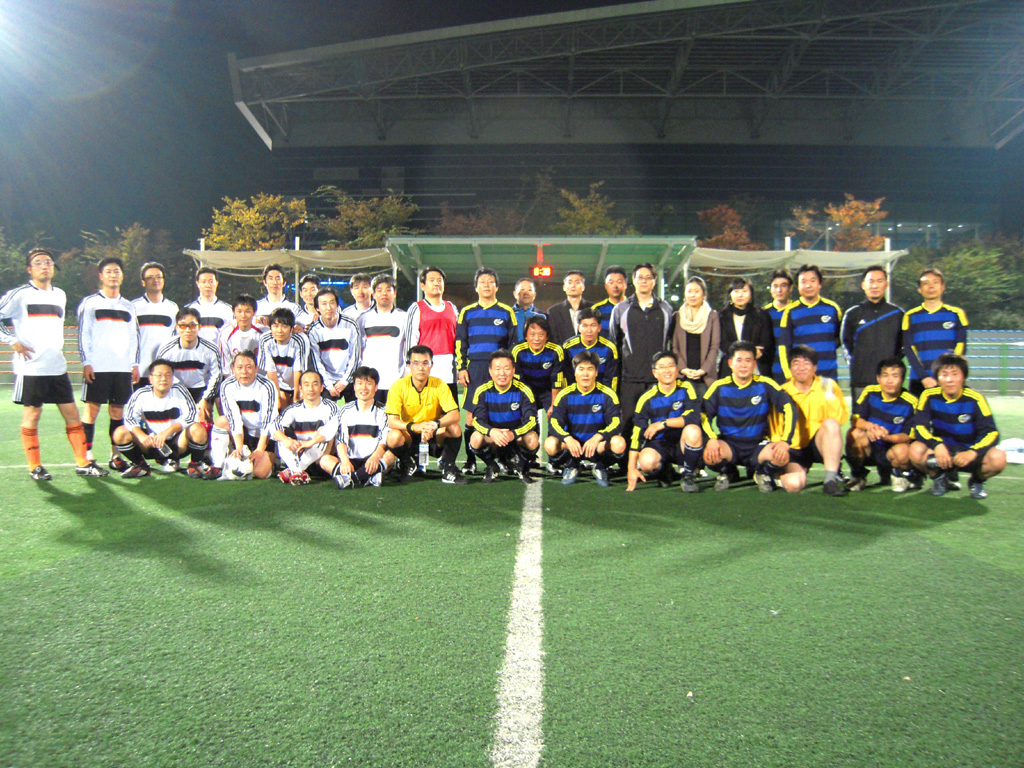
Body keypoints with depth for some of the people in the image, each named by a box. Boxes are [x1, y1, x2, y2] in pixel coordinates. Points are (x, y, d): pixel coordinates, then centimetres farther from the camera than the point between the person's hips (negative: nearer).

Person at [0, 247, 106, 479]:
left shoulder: (60, 295, 15)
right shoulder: (20, 294, -4)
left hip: (57, 366, 5)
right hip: (30, 367, -5)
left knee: (72, 413, 3)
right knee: (32, 414, 2)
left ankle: (83, 464, 8)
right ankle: (35, 467, 12)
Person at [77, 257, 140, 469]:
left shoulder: (129, 306, 17)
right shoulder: (89, 302, 5)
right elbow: (82, 334, 0)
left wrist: (135, 364, 9)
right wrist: (86, 363, -8)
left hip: (123, 368, 4)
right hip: (97, 367, -3)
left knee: (118, 410, 5)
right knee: (92, 409, -3)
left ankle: (116, 455, 11)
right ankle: (87, 456, 2)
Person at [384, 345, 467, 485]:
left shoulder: (439, 385, -9)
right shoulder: (399, 386, -12)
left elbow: (455, 415, -19)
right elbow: (392, 421, -19)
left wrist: (435, 424, -39)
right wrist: (414, 426, -38)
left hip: (434, 437, 1)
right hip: (409, 437, 0)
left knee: (454, 428, -28)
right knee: (393, 437, -33)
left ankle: (447, 467, -3)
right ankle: (408, 464, 2)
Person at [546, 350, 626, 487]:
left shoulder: (607, 395, -8)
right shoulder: (565, 395, -6)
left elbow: (615, 423, -15)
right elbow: (554, 423, -14)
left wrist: (597, 437, -35)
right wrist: (568, 439, -35)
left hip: (598, 443, 0)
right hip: (572, 442, 1)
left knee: (619, 443, -33)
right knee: (550, 444, -31)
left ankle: (600, 467, 3)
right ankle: (571, 466, 5)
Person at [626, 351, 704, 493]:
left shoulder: (685, 388, -7)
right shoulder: (647, 398, -7)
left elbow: (694, 417, -22)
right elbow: (637, 433, -8)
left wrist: (663, 423, -24)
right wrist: (632, 468, -14)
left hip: (682, 445, -1)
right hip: (659, 445, 1)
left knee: (693, 431, -34)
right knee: (646, 462, -32)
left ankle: (688, 475, -9)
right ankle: (664, 470, 8)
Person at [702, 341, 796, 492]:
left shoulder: (765, 385, -4)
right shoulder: (720, 387, -4)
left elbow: (789, 408, -6)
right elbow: (703, 414, -6)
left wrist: (785, 440, -17)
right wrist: (711, 439, -24)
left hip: (758, 444, 0)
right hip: (728, 444, 0)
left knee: (782, 456, -31)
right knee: (709, 455, -32)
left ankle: (763, 473, 8)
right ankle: (727, 472, 8)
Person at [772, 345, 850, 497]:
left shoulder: (827, 385, 0)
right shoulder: (783, 392, -3)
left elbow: (841, 419, -9)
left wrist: (830, 396, -21)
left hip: (821, 444, 0)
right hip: (794, 449, 0)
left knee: (831, 424, -31)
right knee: (793, 484, -27)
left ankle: (832, 479, -25)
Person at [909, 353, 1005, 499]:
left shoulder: (975, 399, -13)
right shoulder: (929, 396, -10)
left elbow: (991, 432, -18)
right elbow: (919, 426, -16)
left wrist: (972, 453, -37)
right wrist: (937, 446, -36)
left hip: (969, 450, 0)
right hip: (942, 450, 0)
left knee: (998, 458, -31)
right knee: (916, 450, -31)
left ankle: (978, 481, 7)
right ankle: (939, 478, 5)